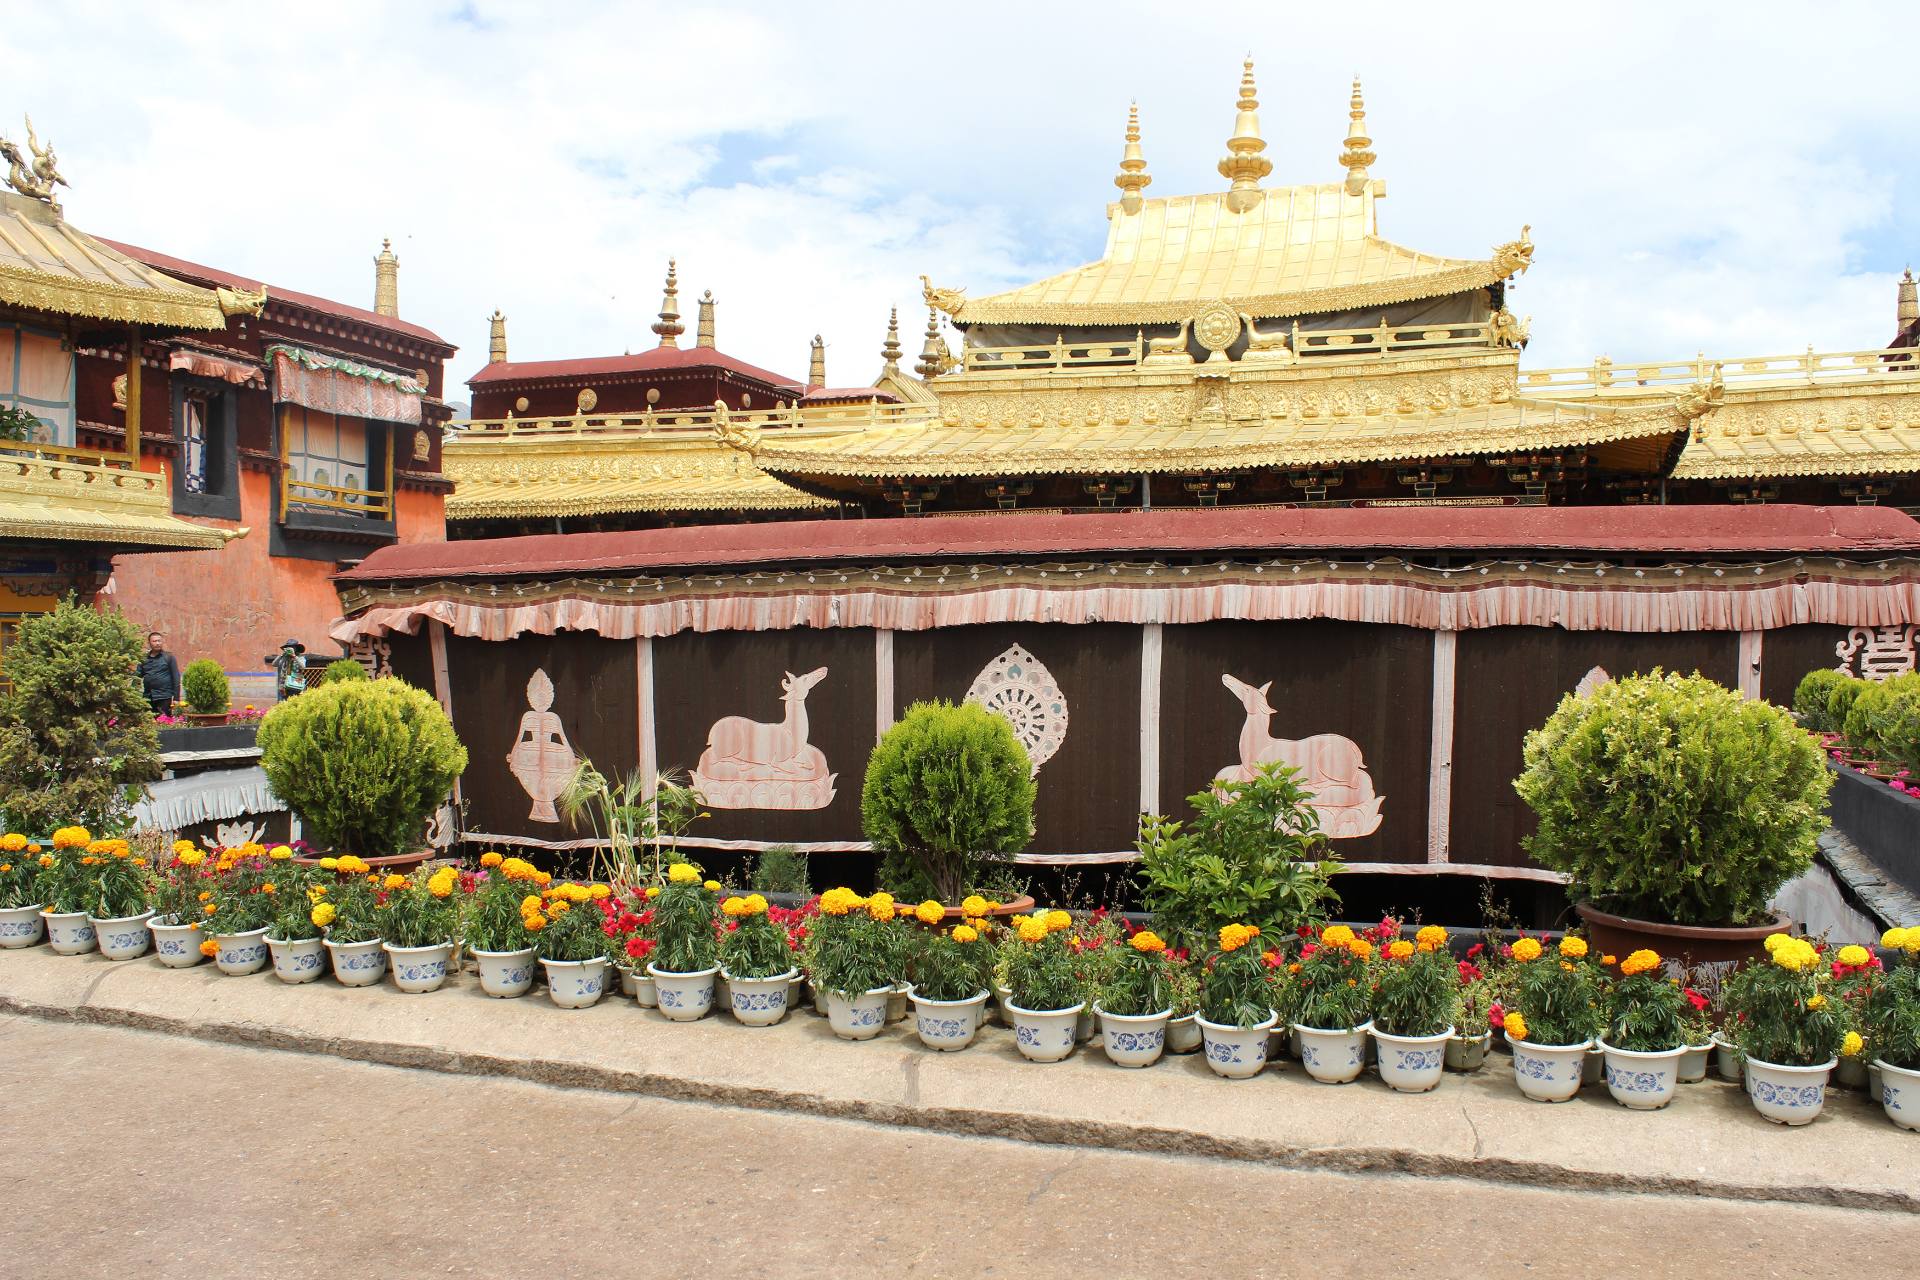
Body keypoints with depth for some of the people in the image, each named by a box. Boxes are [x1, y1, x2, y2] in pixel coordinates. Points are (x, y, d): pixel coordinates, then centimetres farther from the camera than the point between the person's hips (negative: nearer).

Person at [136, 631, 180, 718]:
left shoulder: (168, 657, 4)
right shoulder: (144, 659, 14)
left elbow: (176, 678, -1)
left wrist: (176, 698, -7)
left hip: (164, 698, -4)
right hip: (147, 698, 4)